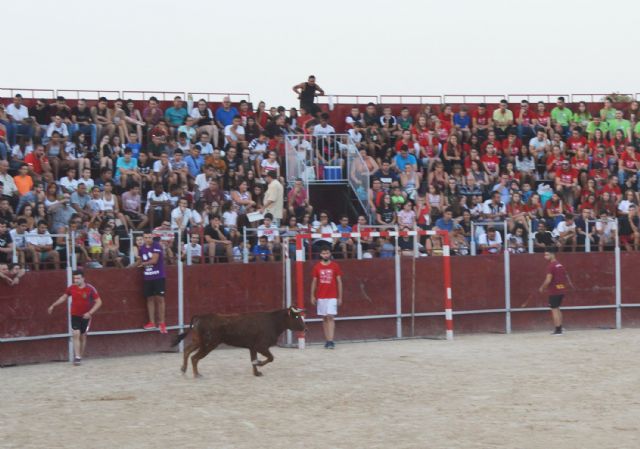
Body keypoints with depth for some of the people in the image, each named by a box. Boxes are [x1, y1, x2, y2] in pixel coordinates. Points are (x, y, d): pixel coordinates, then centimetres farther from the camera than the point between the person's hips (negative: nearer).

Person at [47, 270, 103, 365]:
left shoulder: (90, 289, -14)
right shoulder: (71, 288, -4)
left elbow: (99, 302, -11)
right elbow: (64, 297, 14)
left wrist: (90, 313, -20)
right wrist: (53, 306, 13)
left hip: (85, 316, -1)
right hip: (75, 315, 1)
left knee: (83, 336, 8)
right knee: (76, 335, -14)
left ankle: (80, 357, 20)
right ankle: (77, 357, -18)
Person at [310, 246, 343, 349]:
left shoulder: (335, 266, 1)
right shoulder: (317, 267, 5)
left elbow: (339, 282, 4)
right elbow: (314, 282, 11)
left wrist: (340, 297, 0)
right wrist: (312, 296, 6)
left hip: (332, 297, -2)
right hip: (321, 297, 2)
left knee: (330, 317, -11)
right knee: (324, 318, 5)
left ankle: (331, 341, -16)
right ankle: (327, 340, 9)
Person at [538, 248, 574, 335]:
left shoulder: (551, 266, -16)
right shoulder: (560, 265, 11)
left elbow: (548, 280, -20)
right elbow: (566, 276, 22)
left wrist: (542, 288, -6)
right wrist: (570, 283, 38)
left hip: (554, 291, -8)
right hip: (561, 290, 8)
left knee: (554, 310, -3)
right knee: (557, 308, 20)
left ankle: (558, 330, -4)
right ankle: (560, 328, 24)